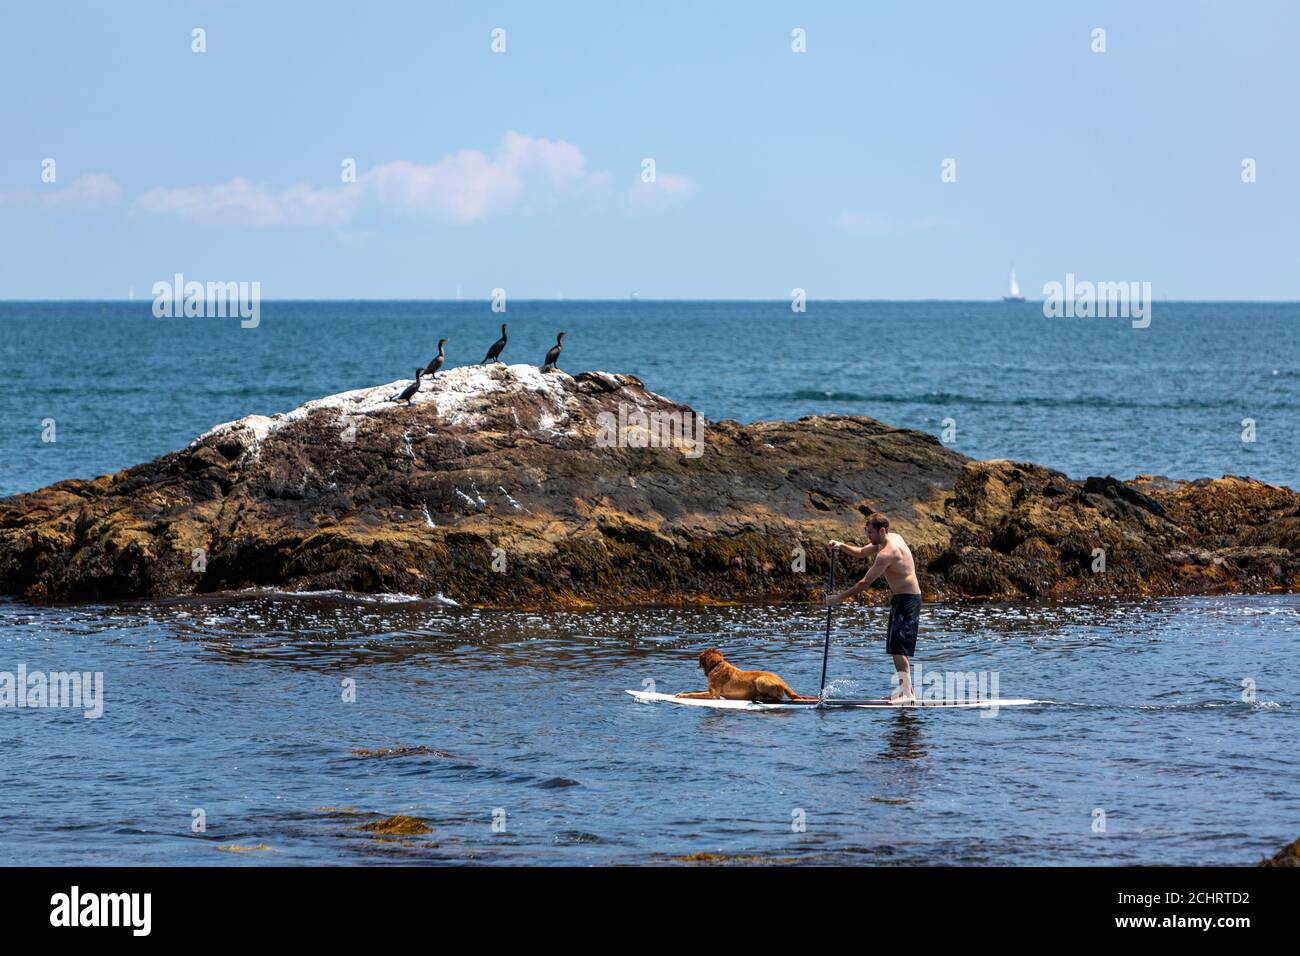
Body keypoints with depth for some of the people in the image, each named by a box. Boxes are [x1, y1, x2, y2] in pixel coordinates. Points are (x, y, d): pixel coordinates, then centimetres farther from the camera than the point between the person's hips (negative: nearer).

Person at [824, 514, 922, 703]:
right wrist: (841, 546, 5)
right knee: (895, 646, 15)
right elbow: (861, 552, 23)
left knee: (899, 647, -14)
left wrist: (839, 597, -19)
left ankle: (908, 694, -18)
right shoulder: (893, 537, 10)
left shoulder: (887, 553, -21)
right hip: (901, 600, 11)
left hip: (906, 600, -11)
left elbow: (865, 583, -23)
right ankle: (903, 688, 20)